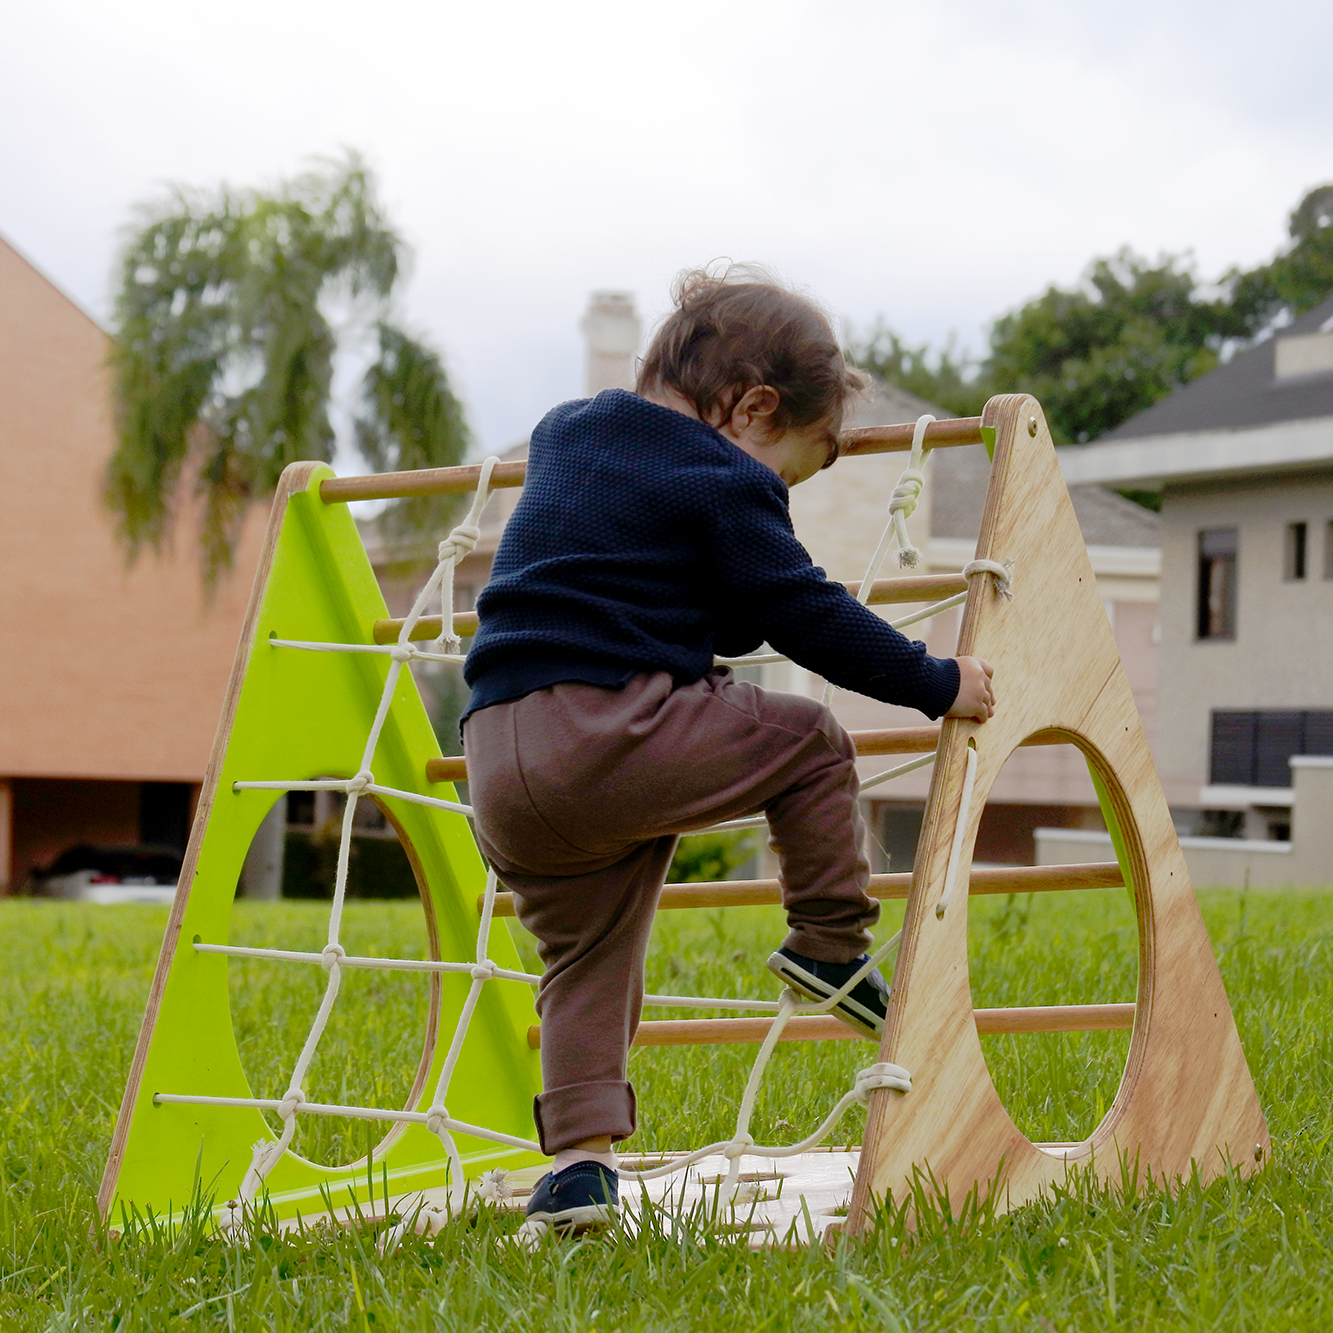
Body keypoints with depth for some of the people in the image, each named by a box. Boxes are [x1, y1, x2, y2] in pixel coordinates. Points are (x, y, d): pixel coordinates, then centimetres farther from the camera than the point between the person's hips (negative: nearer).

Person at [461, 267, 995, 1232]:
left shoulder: (562, 437, 24)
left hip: (496, 768, 7)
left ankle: (579, 1158, 6)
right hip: (615, 732, -7)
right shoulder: (723, 485, 0)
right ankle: (830, 949, 14)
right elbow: (807, 616, -2)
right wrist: (938, 684, 7)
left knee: (586, 961, 15)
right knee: (812, 744, 11)